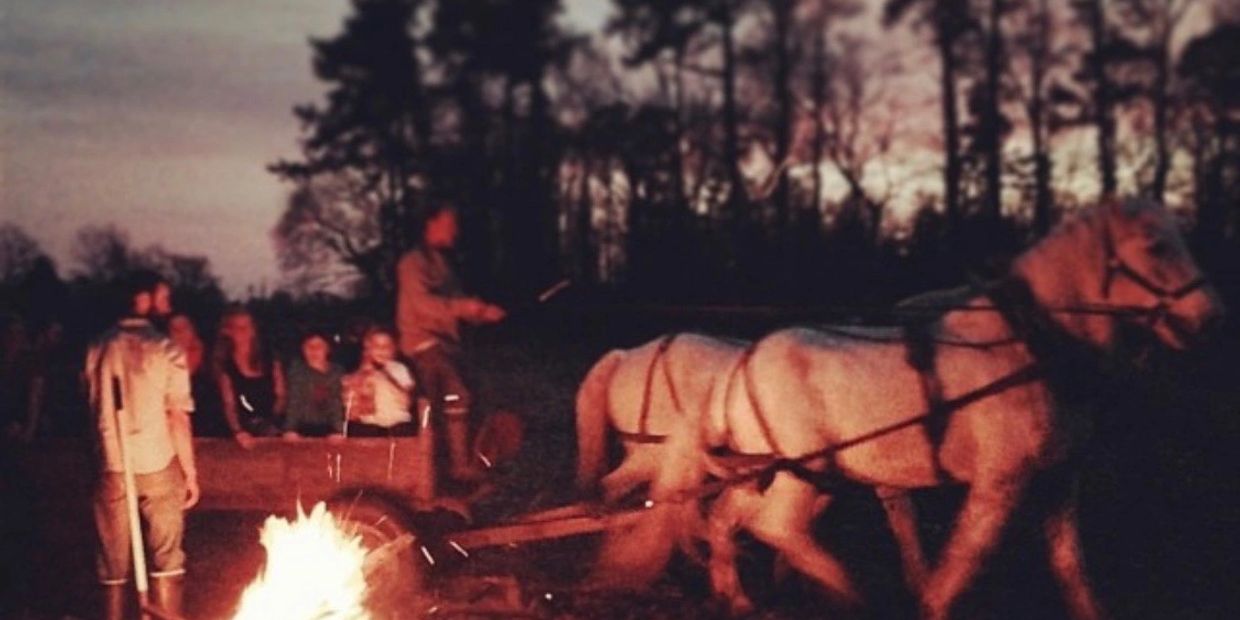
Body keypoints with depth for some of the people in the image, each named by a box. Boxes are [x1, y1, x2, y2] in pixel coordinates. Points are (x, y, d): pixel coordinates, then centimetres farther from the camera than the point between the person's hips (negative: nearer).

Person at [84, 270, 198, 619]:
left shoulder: (99, 349, 2)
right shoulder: (166, 351, -8)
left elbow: (94, 408, 9)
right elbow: (178, 417, -9)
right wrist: (190, 472, -3)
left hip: (112, 466, 3)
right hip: (158, 465, -2)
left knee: (113, 562, 10)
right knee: (166, 557, 6)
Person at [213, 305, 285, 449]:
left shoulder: (269, 360, 8)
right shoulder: (226, 366, 1)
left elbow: (281, 395, 9)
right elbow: (229, 404, -7)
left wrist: (273, 420, -7)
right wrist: (238, 431, -22)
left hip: (272, 429, 2)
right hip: (246, 432, -2)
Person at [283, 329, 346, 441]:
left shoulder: (337, 372, 6)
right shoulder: (296, 370, 2)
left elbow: (339, 404, 2)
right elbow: (293, 401, -6)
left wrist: (338, 431, -14)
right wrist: (290, 430, -18)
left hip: (328, 431, 1)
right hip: (303, 430, -1)